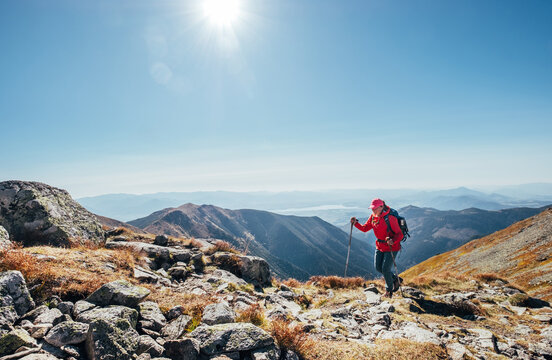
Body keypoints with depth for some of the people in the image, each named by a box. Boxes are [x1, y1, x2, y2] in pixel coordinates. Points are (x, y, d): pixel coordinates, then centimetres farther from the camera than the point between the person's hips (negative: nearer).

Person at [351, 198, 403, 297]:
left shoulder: (390, 218, -23)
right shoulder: (373, 217, -2)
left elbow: (399, 234, -21)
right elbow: (365, 228, 7)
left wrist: (392, 241, -40)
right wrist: (355, 223, -10)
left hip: (391, 247, -7)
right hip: (379, 246, 7)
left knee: (385, 269, -4)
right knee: (378, 267, 10)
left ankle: (389, 290, 23)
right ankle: (394, 279, 36)